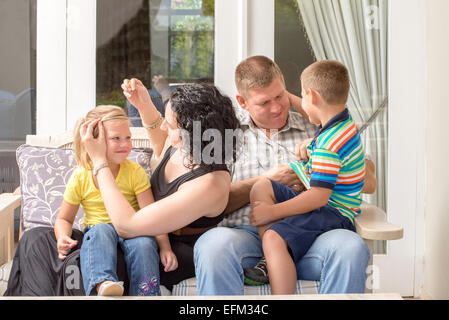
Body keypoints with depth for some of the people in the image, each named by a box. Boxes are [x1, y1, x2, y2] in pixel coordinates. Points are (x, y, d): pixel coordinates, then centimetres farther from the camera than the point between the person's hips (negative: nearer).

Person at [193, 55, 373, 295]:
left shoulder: (316, 130, 20)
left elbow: (368, 184, 17)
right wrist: (264, 182, -1)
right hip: (247, 232, -1)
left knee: (351, 247, -33)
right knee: (214, 245, -37)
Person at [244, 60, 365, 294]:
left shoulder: (329, 145, -25)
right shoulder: (345, 124, 8)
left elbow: (319, 196, -28)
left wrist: (273, 212, -20)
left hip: (334, 214, -11)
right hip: (324, 205, 11)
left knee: (273, 238, -31)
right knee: (262, 187, 5)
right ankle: (271, 260, -6)